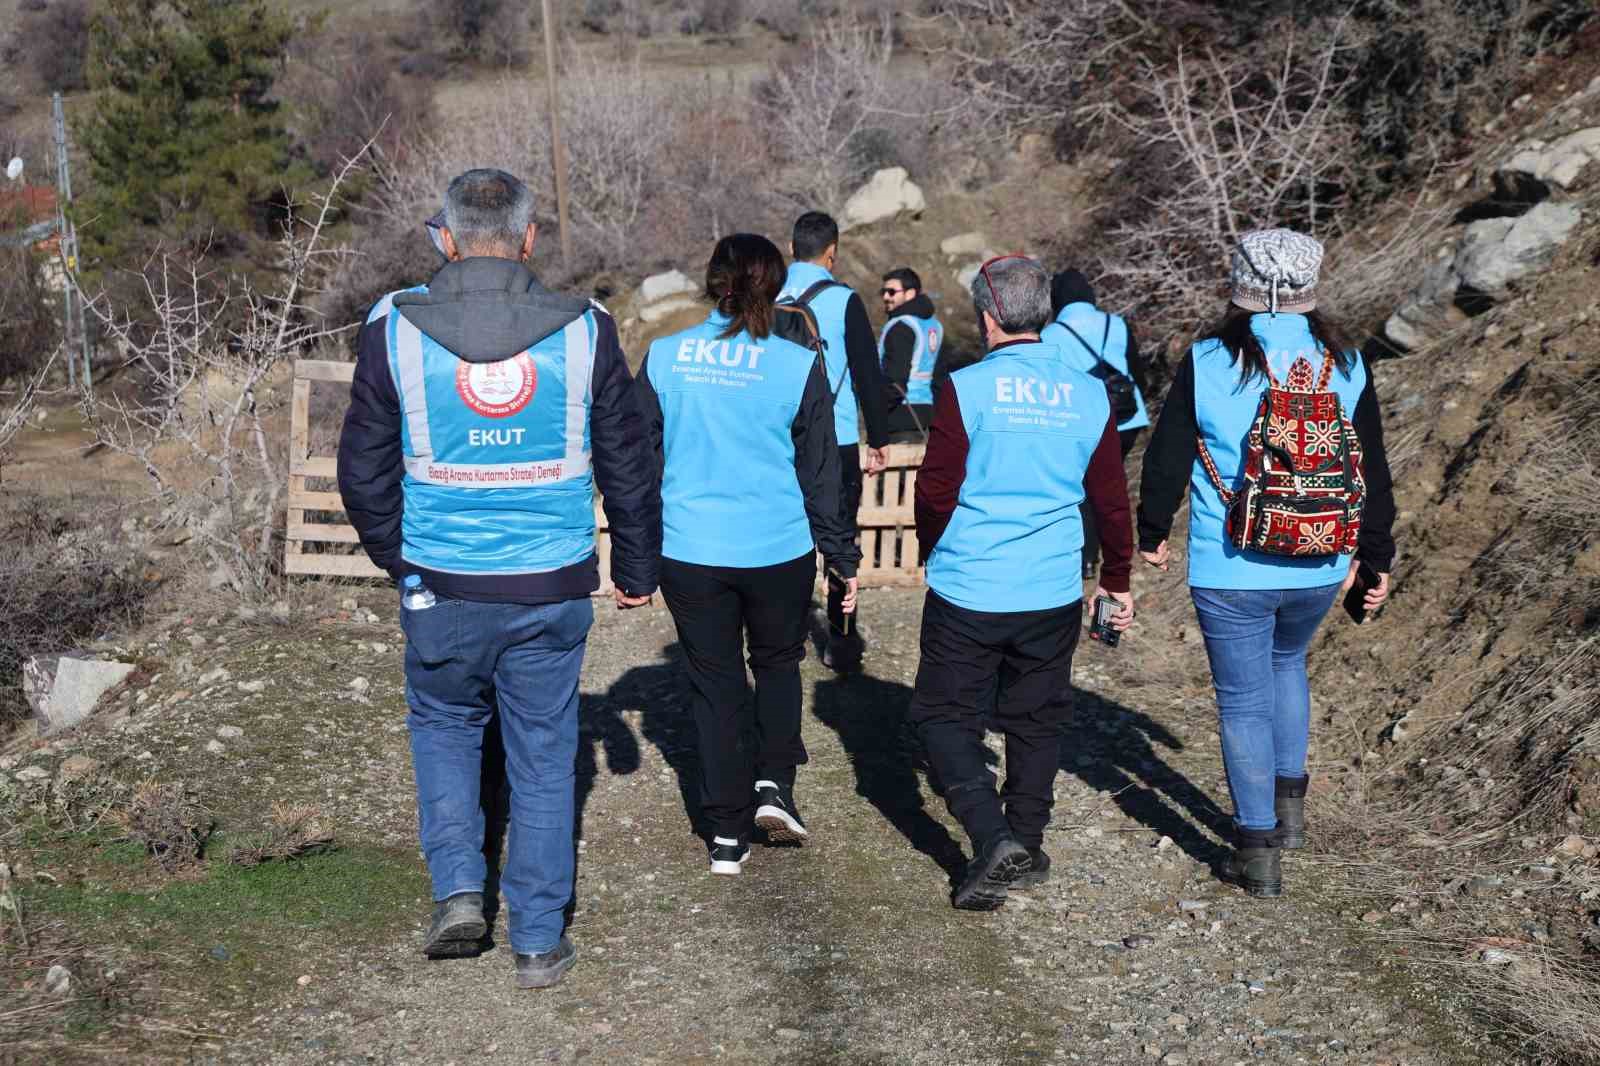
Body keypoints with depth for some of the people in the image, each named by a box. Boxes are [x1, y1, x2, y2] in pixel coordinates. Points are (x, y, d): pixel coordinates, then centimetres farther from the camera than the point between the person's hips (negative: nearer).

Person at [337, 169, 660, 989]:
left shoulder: (396, 331, -6)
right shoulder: (582, 332, -4)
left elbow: (364, 471, 1)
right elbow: (627, 468, 3)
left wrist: (395, 557, 19)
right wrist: (637, 569, 17)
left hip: (442, 584, 0)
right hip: (553, 586, 0)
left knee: (443, 723, 24)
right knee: (543, 756, 11)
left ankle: (457, 890, 12)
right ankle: (539, 941, 17)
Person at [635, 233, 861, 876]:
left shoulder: (664, 359, -2)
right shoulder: (797, 365, -6)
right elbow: (822, 473, -1)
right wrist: (843, 558, 9)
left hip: (690, 552, 1)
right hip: (779, 550, -1)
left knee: (714, 683, 12)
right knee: (778, 664, 23)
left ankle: (727, 834, 14)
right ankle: (773, 783, 6)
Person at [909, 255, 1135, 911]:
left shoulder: (967, 389, -11)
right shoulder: (1089, 396, 1)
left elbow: (934, 492, -7)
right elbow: (1111, 500, 7)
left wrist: (934, 553, 13)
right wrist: (1117, 580, 20)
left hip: (967, 591, -4)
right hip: (1054, 595, 4)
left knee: (945, 716, 8)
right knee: (1035, 720, 18)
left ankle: (993, 838, -8)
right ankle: (1026, 844, 26)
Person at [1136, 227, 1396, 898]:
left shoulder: (1207, 364, -10)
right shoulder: (1346, 366, -1)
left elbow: (1166, 459, -2)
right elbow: (1374, 471, 6)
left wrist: (1152, 533, 14)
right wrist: (1376, 555, 17)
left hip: (1230, 572, -4)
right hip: (1319, 568, 4)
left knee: (1244, 702, 6)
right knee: (1287, 663, 30)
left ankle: (1257, 849, 10)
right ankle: (1289, 801, 30)